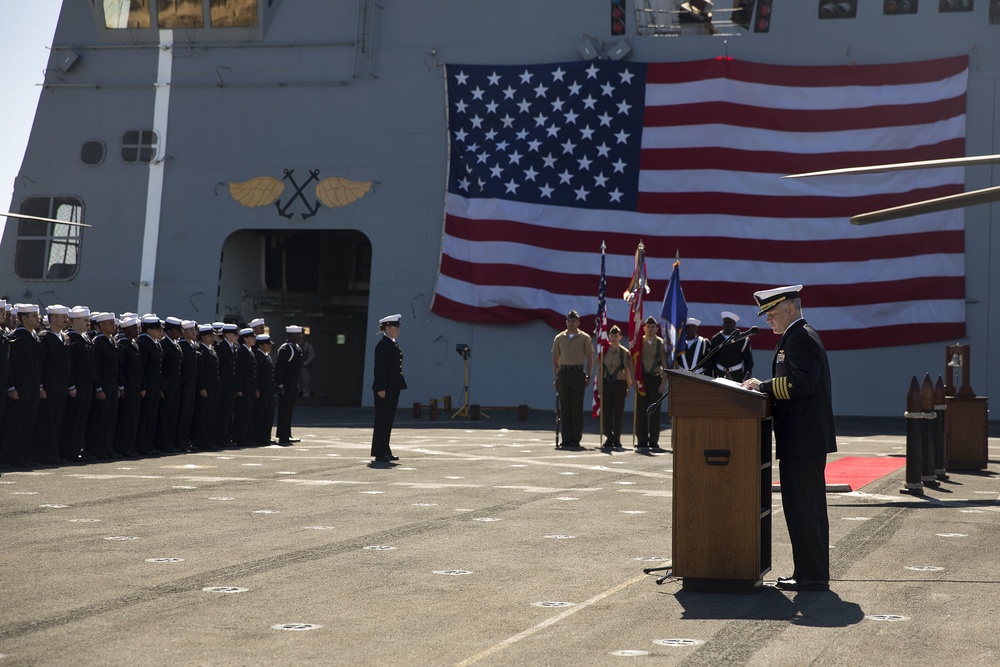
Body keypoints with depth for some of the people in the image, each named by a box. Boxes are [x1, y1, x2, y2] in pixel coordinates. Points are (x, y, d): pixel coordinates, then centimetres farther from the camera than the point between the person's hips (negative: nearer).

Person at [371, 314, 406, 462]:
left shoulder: (393, 344, 16)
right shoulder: (382, 344, -13)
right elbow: (379, 368, -17)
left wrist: (398, 385, 20)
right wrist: (381, 388, -21)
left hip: (393, 388, 9)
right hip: (385, 388, -9)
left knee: (389, 419, 12)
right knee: (382, 419, -5)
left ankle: (385, 451, 17)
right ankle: (380, 453, -1)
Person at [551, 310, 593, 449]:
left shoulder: (584, 338, 3)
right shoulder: (559, 338, 10)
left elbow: (590, 358, 5)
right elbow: (555, 359, 13)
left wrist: (588, 376, -2)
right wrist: (555, 378, 6)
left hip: (578, 373, -2)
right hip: (563, 373, 2)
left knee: (577, 406, -3)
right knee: (565, 407, 1)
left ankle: (576, 438, 2)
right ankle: (566, 438, 5)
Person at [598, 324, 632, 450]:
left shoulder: (624, 352, 1)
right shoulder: (604, 351, 6)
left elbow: (627, 370, 0)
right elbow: (601, 369, 6)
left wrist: (629, 386, -5)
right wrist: (600, 385, -1)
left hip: (619, 383, -2)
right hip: (606, 383, 2)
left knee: (618, 411, 0)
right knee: (606, 410, 0)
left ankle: (617, 439, 7)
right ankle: (609, 438, 7)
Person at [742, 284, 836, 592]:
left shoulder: (799, 338, -14)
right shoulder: (800, 336, 20)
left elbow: (802, 382, -25)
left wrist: (764, 387, -18)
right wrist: (765, 388, 10)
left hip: (801, 440, -11)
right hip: (809, 439, 11)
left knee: (801, 508, -8)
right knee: (810, 508, 14)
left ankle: (812, 575, -4)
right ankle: (813, 573, 20)